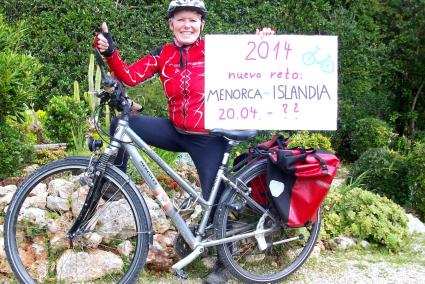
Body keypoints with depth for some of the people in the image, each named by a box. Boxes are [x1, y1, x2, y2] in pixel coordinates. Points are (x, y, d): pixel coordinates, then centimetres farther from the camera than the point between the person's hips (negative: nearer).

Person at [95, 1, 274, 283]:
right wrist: (110, 51, -24)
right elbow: (130, 76, -9)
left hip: (209, 139, -3)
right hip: (176, 132, 4)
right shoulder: (163, 55, 2)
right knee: (122, 124, -11)